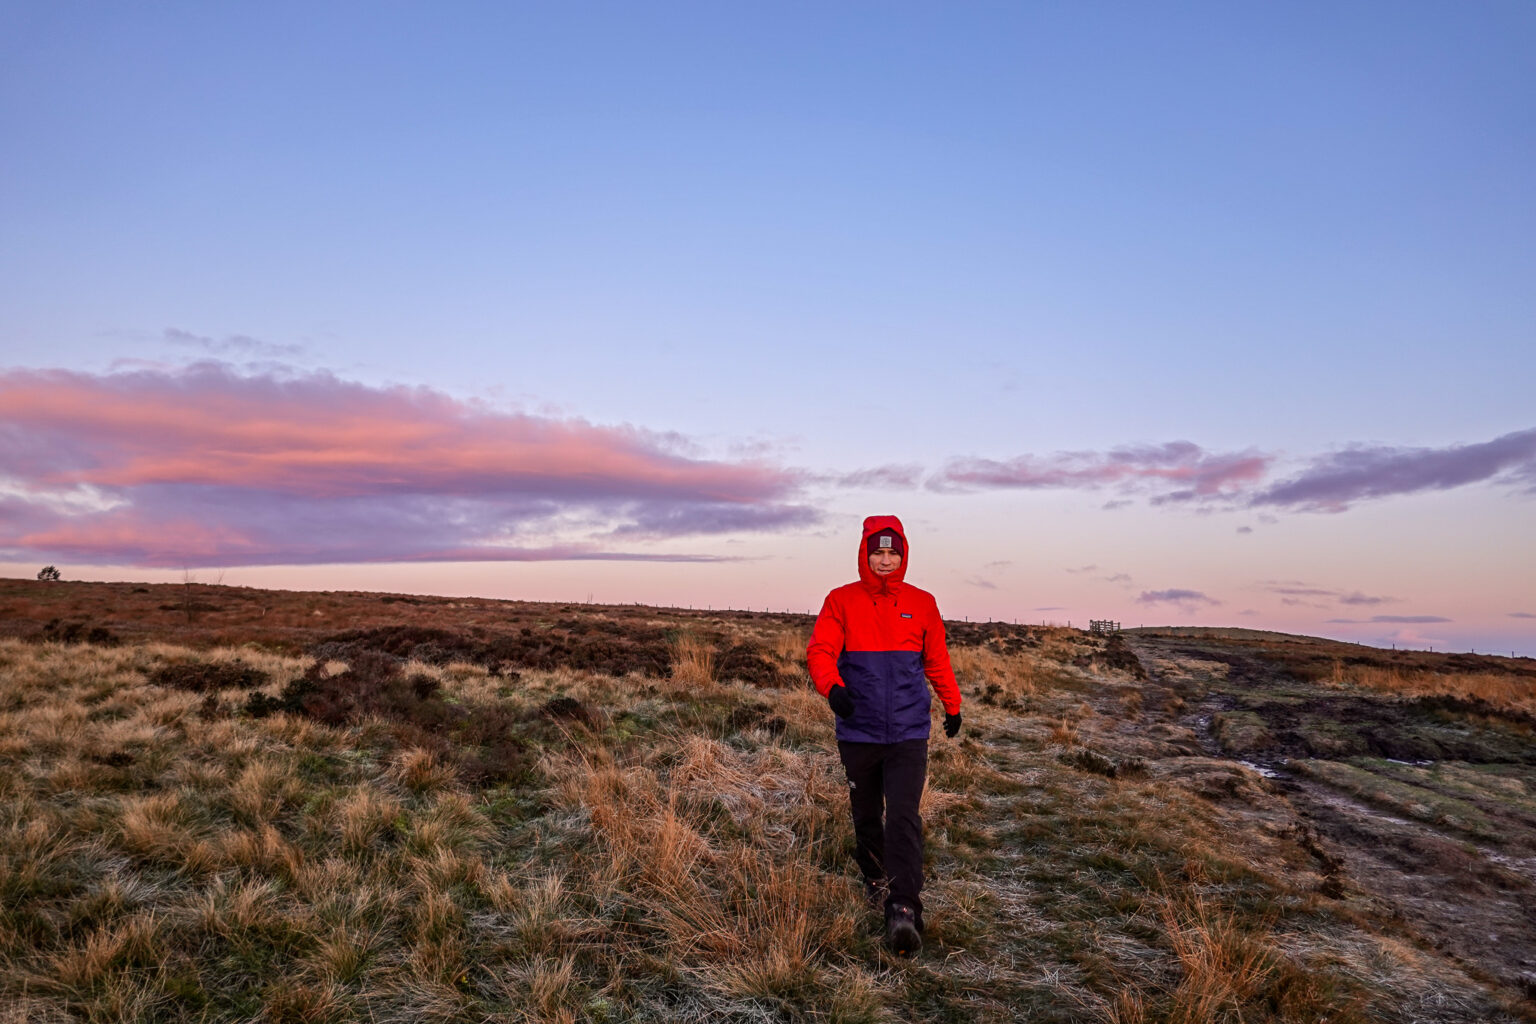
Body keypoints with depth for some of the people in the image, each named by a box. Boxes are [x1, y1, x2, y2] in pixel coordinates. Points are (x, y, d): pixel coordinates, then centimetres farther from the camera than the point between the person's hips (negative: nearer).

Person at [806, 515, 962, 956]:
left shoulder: (922, 603, 5)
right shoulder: (841, 601, 0)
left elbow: (937, 660, 16)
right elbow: (819, 650, -11)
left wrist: (952, 706, 25)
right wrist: (833, 686, -31)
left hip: (908, 733, -1)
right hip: (858, 733, 1)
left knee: (903, 817, -13)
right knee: (866, 816, 14)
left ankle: (904, 911, -14)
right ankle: (876, 877, 39)